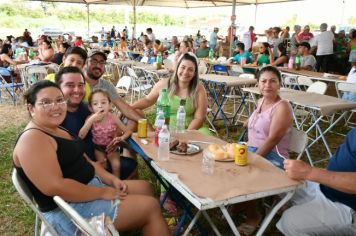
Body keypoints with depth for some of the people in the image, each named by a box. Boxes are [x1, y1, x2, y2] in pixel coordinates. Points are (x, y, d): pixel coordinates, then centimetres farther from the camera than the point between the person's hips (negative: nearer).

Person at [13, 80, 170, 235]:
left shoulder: (57, 130, 11)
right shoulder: (32, 139, -20)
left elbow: (84, 162, 15)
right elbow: (55, 186, -29)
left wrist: (111, 179, 0)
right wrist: (103, 192, -21)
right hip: (70, 209, -10)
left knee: (145, 188, 14)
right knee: (150, 206, -9)